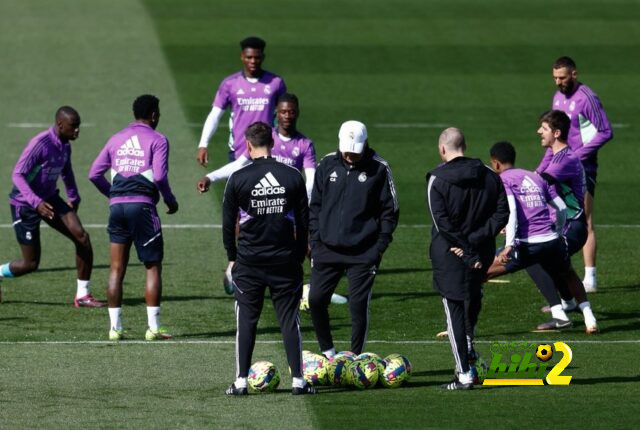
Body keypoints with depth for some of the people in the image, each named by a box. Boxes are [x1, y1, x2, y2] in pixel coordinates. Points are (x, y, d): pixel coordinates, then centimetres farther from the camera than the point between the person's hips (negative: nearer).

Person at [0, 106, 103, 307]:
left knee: (82, 237, -10)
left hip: (50, 199, 7)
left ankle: (83, 295, -3)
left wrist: (73, 197, 23)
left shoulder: (65, 146, 2)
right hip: (25, 205, -7)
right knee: (30, 263, -5)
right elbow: (17, 175, -29)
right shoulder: (40, 144, -24)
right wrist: (36, 202, -40)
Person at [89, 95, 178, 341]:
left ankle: (115, 327, 7)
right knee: (153, 267, 3)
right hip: (142, 206, -5)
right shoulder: (157, 140, -1)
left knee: (117, 269, 8)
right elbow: (159, 176, -12)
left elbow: (94, 174, 12)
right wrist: (170, 200, 4)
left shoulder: (116, 139, 15)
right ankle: (153, 328, -1)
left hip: (117, 207, 5)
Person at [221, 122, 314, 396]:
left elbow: (228, 222, -1)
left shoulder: (238, 179, -6)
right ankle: (298, 381, 5)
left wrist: (232, 257, 11)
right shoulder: (293, 177, -1)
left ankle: (241, 382, 4)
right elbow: (304, 221, 4)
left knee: (246, 321, 6)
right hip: (285, 260, 1)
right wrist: (299, 257, 14)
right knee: (289, 320, 7)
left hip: (249, 261, -1)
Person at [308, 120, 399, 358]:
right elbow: (315, 205, 11)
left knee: (359, 306, -2)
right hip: (327, 249, 3)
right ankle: (328, 352, 19)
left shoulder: (379, 169, -5)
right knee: (316, 300, 2)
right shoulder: (328, 165, 3)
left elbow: (390, 211, 0)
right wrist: (315, 240, 4)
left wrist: (380, 246, -6)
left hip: (363, 253, -3)